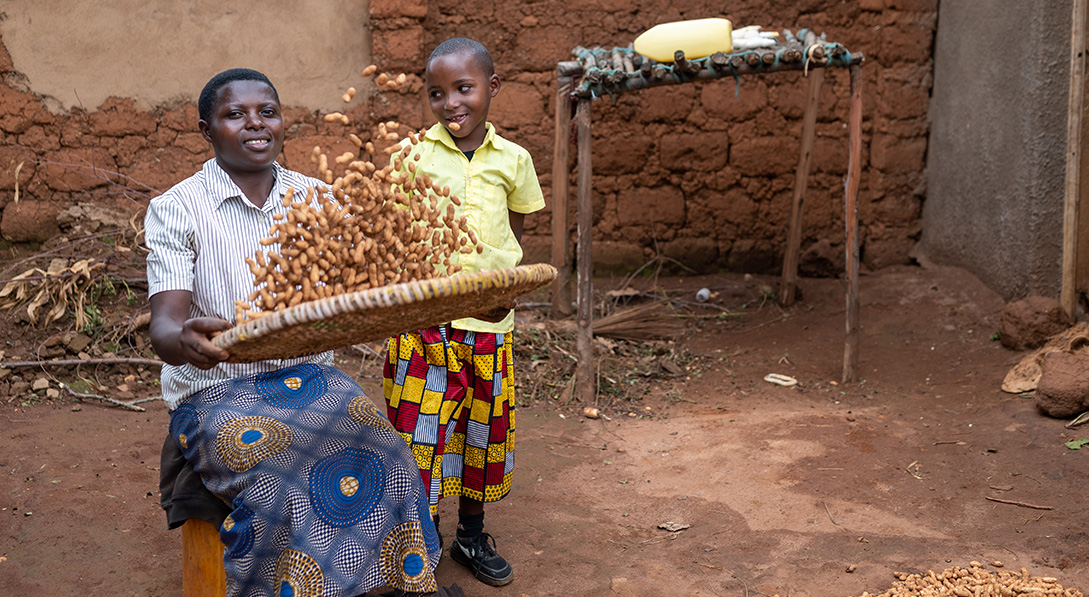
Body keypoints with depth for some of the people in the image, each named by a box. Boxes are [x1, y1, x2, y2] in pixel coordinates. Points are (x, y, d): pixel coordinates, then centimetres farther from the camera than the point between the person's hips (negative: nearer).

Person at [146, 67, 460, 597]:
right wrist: (184, 340, -41)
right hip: (217, 389, -3)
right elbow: (164, 325, -15)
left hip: (310, 376, 3)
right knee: (285, 487, -31)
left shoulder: (317, 199, 7)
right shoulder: (176, 209, -5)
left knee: (388, 460, -22)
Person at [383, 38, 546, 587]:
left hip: (489, 324, 2)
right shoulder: (411, 155, -2)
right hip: (424, 320, -2)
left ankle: (472, 535, 32)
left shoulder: (512, 160, 4)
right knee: (420, 430, 0)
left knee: (484, 429, 13)